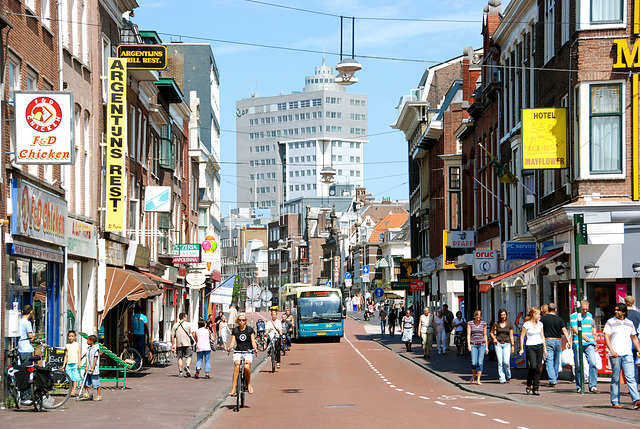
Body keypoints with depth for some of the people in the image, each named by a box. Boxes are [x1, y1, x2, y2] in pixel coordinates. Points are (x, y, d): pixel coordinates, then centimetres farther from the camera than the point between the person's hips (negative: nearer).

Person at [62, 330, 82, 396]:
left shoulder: (77, 344, 6)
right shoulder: (67, 345, 16)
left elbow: (79, 354, 1)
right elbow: (66, 355, 18)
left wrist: (79, 363, -8)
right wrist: (63, 365, 14)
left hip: (75, 363, -4)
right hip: (68, 364, 4)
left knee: (75, 378, -10)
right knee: (70, 378, 0)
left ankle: (74, 391, -15)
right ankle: (71, 390, 4)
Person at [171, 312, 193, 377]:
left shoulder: (175, 325, 8)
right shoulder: (188, 324, 0)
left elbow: (172, 336, 6)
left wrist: (173, 345, 10)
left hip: (179, 344, 3)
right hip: (187, 343, -3)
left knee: (180, 358, 7)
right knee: (188, 357, 3)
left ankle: (180, 372, 5)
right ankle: (187, 367, -23)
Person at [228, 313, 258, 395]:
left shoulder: (250, 330, 7)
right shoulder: (235, 330, 12)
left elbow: (253, 341, 0)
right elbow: (233, 342, 5)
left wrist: (255, 348, -21)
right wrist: (230, 347, -18)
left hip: (248, 352, -1)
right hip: (238, 352, 1)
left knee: (246, 366, -32)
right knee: (237, 365, -30)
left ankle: (249, 384, -6)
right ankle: (233, 389, -35)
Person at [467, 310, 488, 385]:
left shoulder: (484, 324, 6)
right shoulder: (470, 324, 1)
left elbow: (485, 336, 10)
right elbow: (468, 335, -2)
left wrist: (486, 347, 9)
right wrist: (469, 345, -13)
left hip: (482, 345, 1)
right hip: (473, 345, -1)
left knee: (480, 363, -7)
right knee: (474, 363, -11)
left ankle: (478, 380, -1)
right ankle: (474, 375, 18)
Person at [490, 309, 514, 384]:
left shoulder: (510, 324, 5)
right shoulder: (496, 324, 5)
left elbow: (511, 335, 7)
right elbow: (491, 333, 18)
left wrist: (512, 345, 2)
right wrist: (494, 338, -2)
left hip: (507, 344, -1)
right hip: (498, 344, 1)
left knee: (506, 362, -12)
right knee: (500, 362, -3)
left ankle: (508, 376, 11)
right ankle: (502, 379, 2)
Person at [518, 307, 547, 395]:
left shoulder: (540, 324, 11)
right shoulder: (527, 324, -5)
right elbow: (522, 336, -2)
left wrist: (545, 348, 13)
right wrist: (522, 349, -4)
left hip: (539, 346, 5)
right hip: (530, 347, -5)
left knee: (538, 368, -1)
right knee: (533, 367, -16)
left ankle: (535, 389, 3)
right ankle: (529, 386, 5)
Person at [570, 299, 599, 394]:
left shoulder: (590, 315, 16)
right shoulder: (574, 316, -1)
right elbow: (575, 329, -15)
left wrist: (594, 342, 23)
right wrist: (583, 336, -30)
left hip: (589, 343, 3)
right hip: (578, 344, -3)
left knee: (593, 363, -12)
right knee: (578, 366, -1)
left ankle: (593, 386, -10)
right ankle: (579, 386, 11)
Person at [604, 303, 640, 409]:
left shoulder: (630, 323, 15)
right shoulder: (610, 322, 4)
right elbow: (606, 338, -4)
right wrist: (612, 351, -17)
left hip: (627, 354, 2)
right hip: (615, 355, -2)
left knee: (631, 378, -9)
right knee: (615, 379, 2)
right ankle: (615, 402, 9)